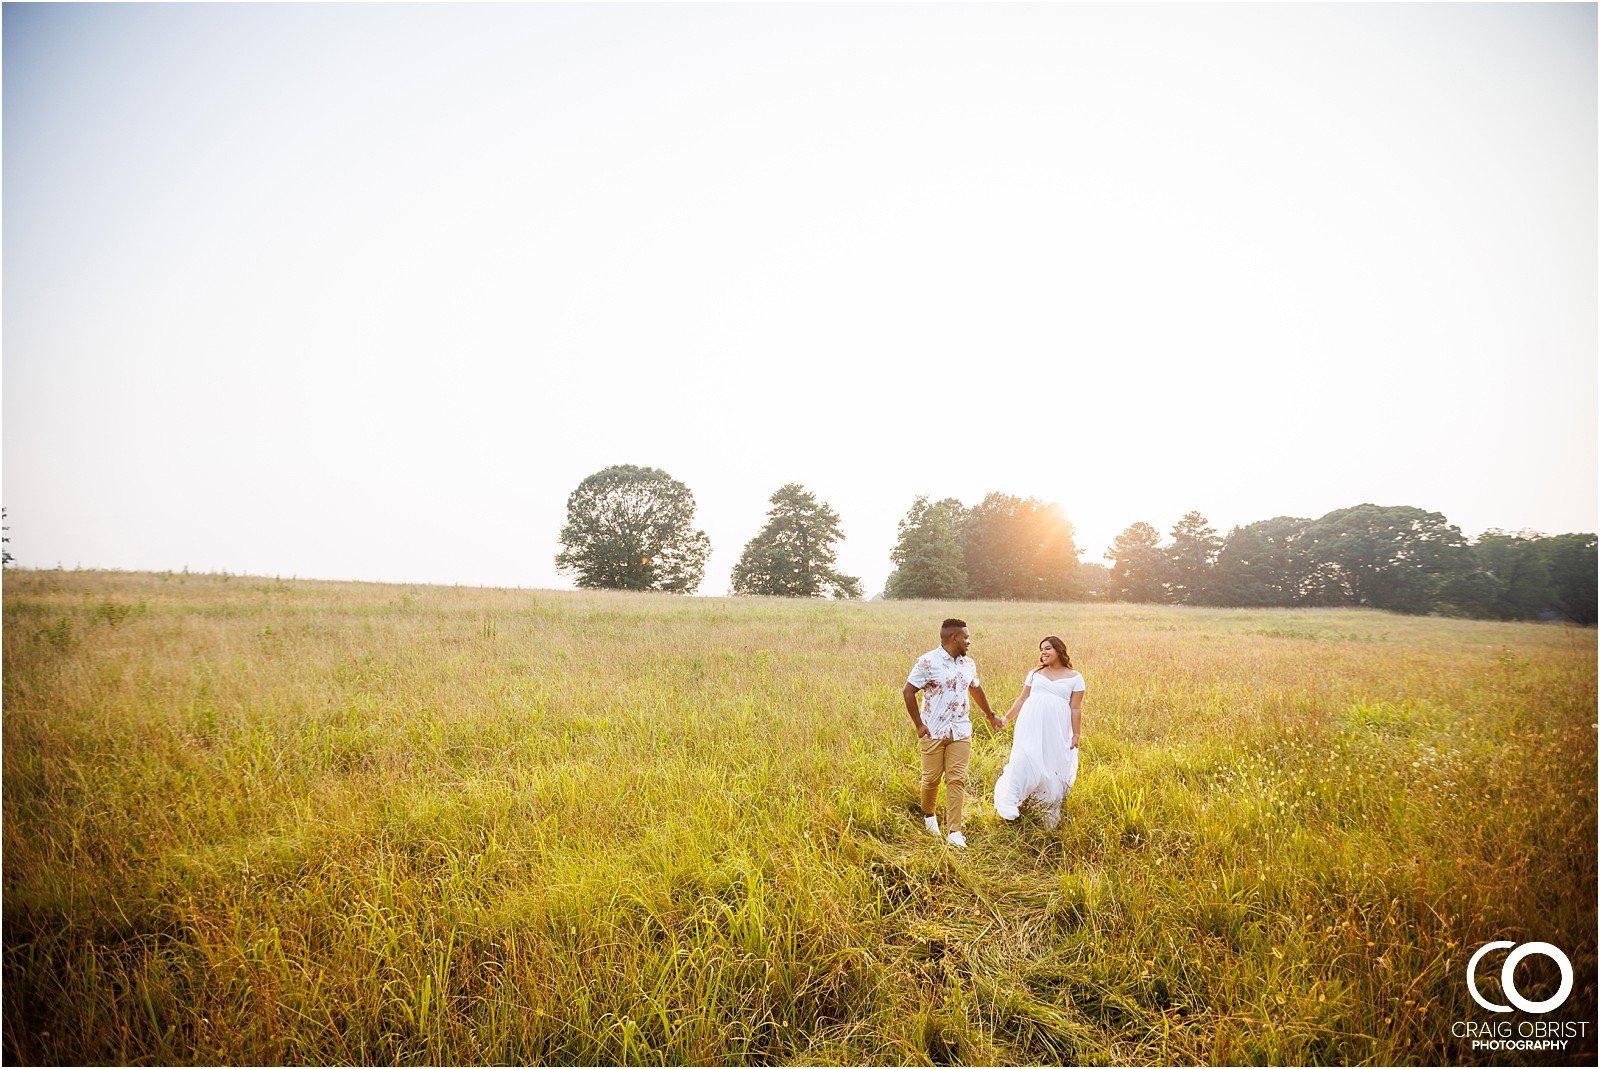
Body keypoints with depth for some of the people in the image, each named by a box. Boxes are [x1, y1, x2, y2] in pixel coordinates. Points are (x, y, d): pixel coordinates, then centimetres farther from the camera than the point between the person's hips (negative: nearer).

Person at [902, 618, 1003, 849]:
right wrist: (918, 725, -11)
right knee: (931, 778, 7)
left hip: (961, 732, 4)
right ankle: (929, 815, 33)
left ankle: (955, 832, 2)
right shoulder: (928, 662, -12)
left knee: (957, 780, -1)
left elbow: (976, 689, 25)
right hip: (933, 732, -4)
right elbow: (908, 692, -10)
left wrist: (991, 715, 34)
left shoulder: (969, 664, 8)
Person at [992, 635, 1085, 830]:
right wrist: (1007, 718, 12)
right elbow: (1022, 699, 16)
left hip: (1057, 730, -1)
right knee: (1025, 760, -8)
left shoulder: (1075, 677, 5)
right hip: (1031, 726, 2)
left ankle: (1051, 813, 16)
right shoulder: (1035, 673, 13)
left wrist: (1076, 735, -1)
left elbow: (1076, 709, 2)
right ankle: (1010, 804, 1)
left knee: (1054, 767, 2)